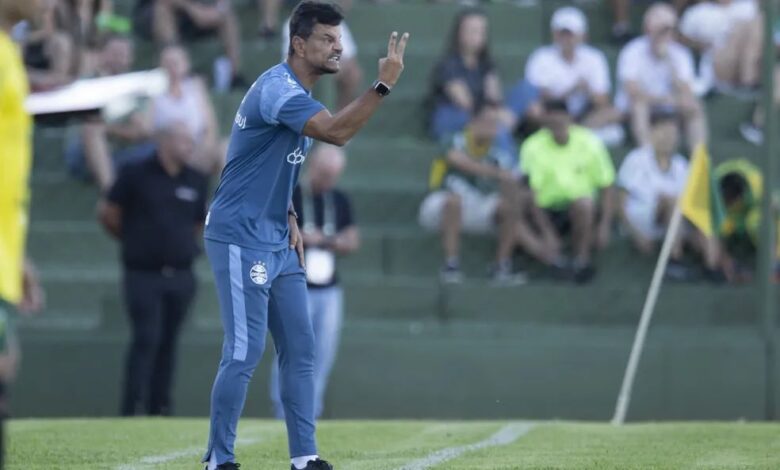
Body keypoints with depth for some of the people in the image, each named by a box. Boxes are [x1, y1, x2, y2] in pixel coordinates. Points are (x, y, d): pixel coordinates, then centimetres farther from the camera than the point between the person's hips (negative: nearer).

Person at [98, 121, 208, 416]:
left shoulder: (195, 181, 8)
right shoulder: (136, 175, -4)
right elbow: (108, 213, 4)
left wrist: (183, 242, 13)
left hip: (181, 277, 4)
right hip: (143, 274, -4)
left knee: (168, 343, 7)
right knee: (146, 339, -12)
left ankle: (160, 408, 13)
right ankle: (132, 408, -12)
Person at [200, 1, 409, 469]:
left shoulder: (300, 94, 13)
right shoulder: (277, 88, -18)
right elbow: (337, 131, -32)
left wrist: (289, 218, 11)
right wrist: (384, 84, -35)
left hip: (279, 242, 10)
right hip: (240, 239, -10)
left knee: (300, 349, 7)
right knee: (245, 352, -9)